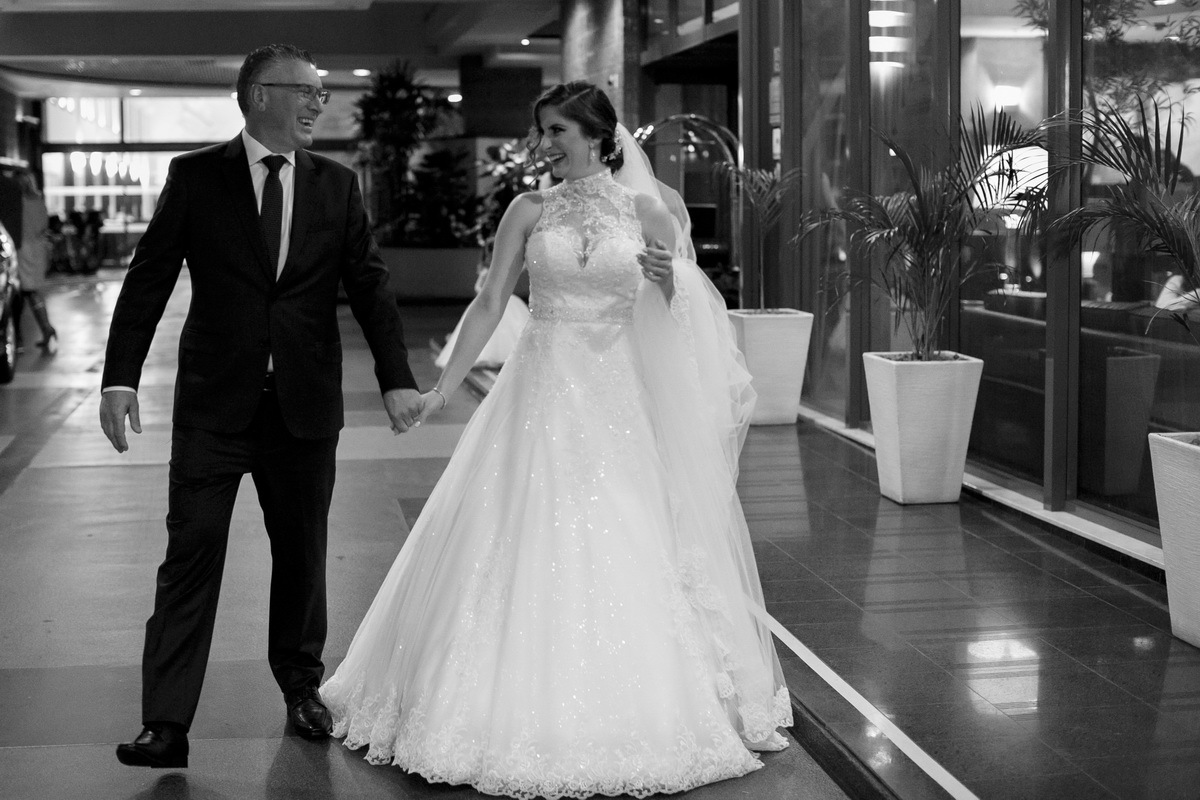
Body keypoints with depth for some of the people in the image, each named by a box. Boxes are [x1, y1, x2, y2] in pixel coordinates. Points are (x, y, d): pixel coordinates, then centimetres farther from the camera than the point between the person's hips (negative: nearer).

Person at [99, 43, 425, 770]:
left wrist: (397, 378, -8)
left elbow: (371, 285, 3)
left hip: (306, 403, 3)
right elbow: (148, 281, -3)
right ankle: (167, 725, -2)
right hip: (215, 403, -2)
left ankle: (301, 683, 33)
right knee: (192, 554, -4)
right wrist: (121, 378, -11)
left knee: (303, 552, 13)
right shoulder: (196, 177, -1)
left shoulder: (337, 185, 6)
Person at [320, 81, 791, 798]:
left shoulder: (643, 210, 3)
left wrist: (668, 282, -12)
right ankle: (528, 711, 12)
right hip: (543, 394, 0)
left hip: (619, 400, 0)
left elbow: (686, 314, 10)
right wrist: (444, 385, -5)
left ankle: (624, 715, 15)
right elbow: (490, 304, 2)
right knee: (526, 553, -1)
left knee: (625, 559, 1)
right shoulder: (530, 210, 3)